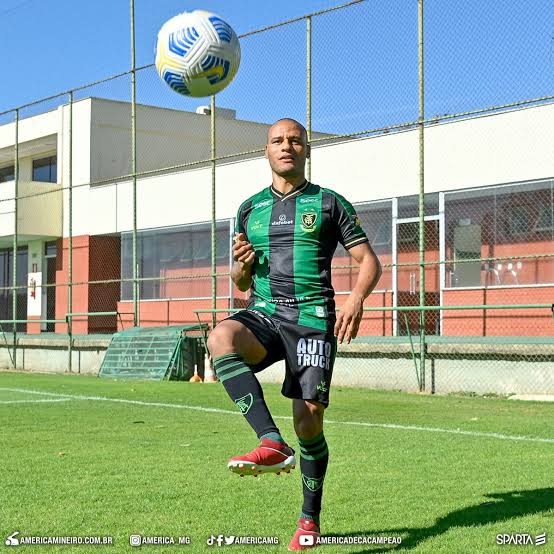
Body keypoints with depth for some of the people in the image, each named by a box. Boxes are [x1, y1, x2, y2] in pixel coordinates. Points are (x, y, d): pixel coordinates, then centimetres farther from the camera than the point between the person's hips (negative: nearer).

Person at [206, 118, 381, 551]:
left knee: (309, 419, -8)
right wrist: (241, 263, -3)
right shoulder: (250, 209, 16)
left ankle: (310, 519, 14)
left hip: (312, 319, -2)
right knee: (221, 338, -32)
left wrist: (357, 297, -15)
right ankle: (273, 444, -38)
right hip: (263, 314, 3)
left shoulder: (329, 203, 7)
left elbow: (369, 261, 6)